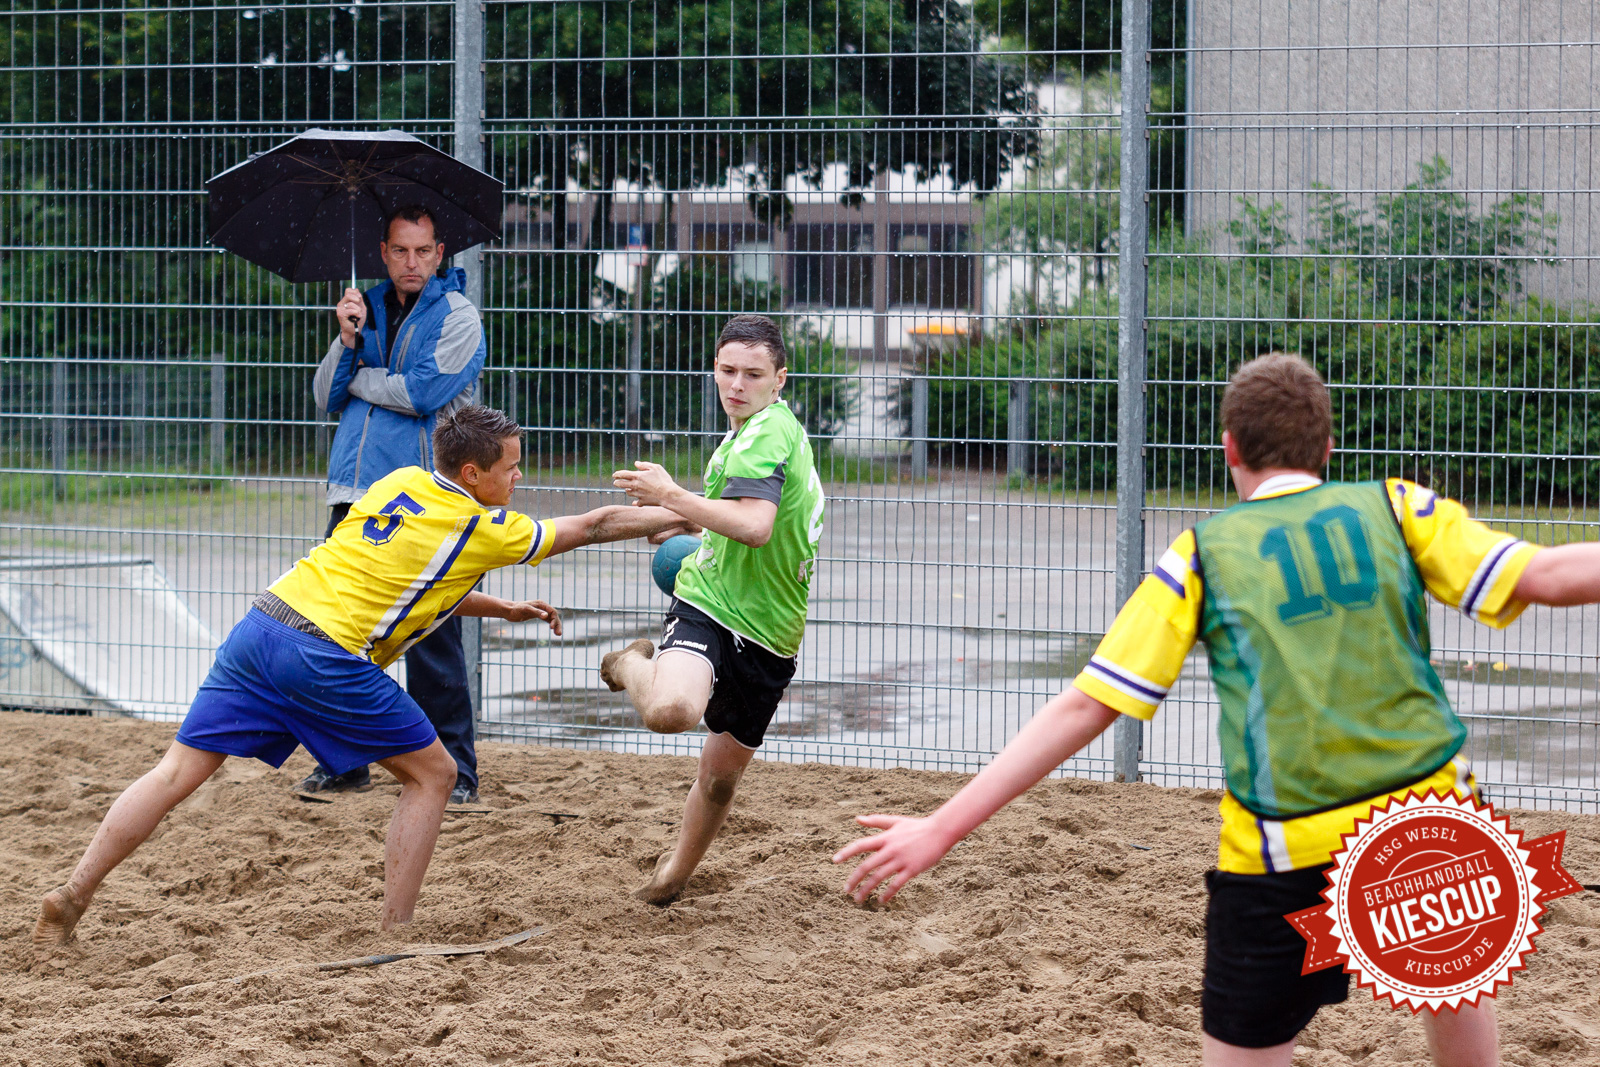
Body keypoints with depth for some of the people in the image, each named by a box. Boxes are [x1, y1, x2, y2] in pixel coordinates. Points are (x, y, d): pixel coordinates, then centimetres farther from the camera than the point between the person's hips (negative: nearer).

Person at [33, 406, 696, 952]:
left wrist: (503, 609, 31)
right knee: (431, 775, 11)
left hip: (263, 625, 6)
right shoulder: (484, 530, 1)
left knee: (180, 771, 5)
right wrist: (679, 518, 23)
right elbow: (593, 526, 10)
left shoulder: (399, 483, 18)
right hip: (329, 655, -6)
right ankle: (394, 937, 6)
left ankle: (71, 898, -3)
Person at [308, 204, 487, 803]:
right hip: (356, 496, 6)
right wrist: (347, 341, -4)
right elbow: (327, 398, 12)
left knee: (432, 641, -4)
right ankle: (345, 764, 18)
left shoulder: (456, 315, -2)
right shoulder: (367, 308, 16)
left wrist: (358, 378, -1)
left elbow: (424, 392, -15)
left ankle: (453, 772, 4)